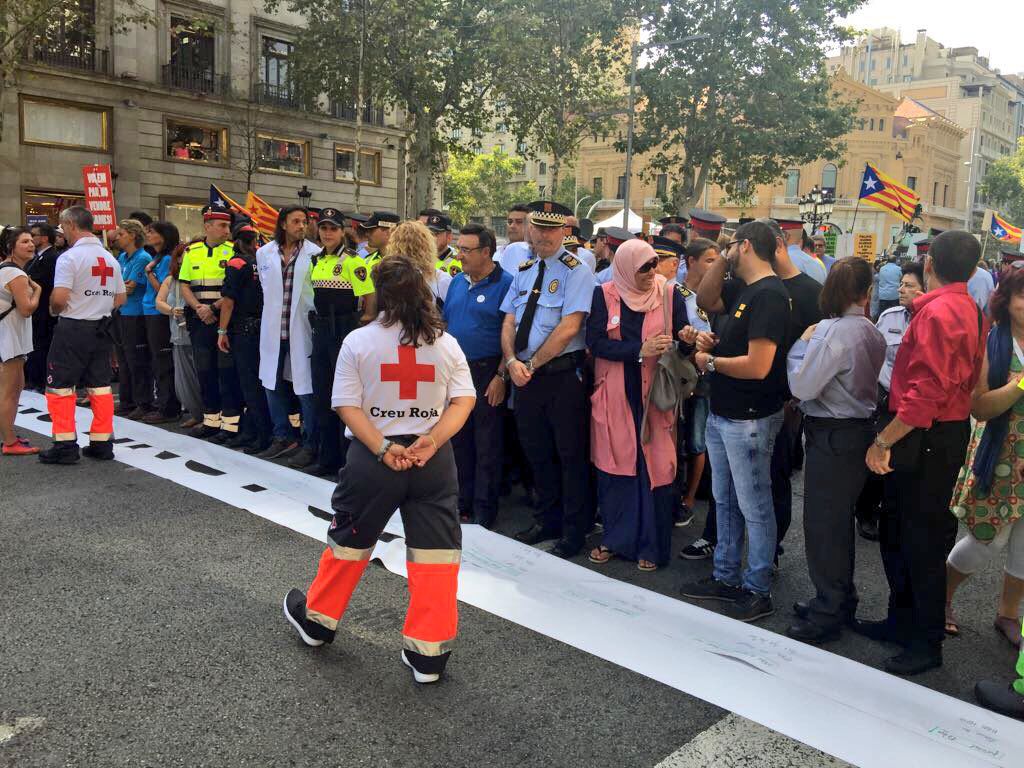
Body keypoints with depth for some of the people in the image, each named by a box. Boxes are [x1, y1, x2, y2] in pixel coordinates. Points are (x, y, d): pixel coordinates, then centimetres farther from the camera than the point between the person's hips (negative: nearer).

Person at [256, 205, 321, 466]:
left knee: (305, 387, -4)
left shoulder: (314, 253, -6)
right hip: (273, 329, 5)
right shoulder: (264, 253, 6)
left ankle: (310, 445, 7)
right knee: (273, 384, 12)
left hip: (302, 328, -5)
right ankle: (283, 438, 27)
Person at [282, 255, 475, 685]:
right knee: (435, 552, 5)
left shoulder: (358, 341, -5)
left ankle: (317, 620, 38)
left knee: (348, 539, 18)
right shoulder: (446, 343, 1)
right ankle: (429, 653, 9)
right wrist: (432, 441, -13)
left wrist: (385, 449, -13)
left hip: (372, 456, 0)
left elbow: (348, 406, -11)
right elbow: (464, 400, -6)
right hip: (434, 459, 1)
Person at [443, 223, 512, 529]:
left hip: (487, 373, -7)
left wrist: (501, 376, -16)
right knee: (458, 440, 14)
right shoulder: (457, 282, 11)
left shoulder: (505, 284, -10)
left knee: (487, 445, 2)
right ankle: (462, 503, 26)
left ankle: (483, 511, 12)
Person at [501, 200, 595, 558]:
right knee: (537, 453, 15)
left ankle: (574, 532, 17)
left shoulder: (575, 270, -8)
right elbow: (509, 323, 8)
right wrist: (513, 361, -9)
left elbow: (569, 327, -17)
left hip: (563, 376, -6)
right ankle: (547, 522, 31)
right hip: (527, 377, 6)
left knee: (570, 455, 4)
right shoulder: (524, 271, 12)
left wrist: (533, 364, -12)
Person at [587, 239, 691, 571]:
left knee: (655, 467, 2)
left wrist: (687, 339, -25)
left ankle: (651, 544, 15)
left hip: (655, 395, 0)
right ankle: (615, 538, 24)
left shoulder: (670, 295, 0)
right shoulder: (604, 295, -1)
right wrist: (640, 351, -18)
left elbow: (682, 340, -1)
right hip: (614, 396, 1)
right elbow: (596, 343, -8)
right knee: (614, 466, 8)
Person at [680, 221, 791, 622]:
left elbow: (758, 366, -28)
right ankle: (725, 578, 33)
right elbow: (705, 301, 25)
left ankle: (757, 591, 18)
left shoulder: (768, 295, -20)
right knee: (724, 501, 19)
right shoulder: (741, 289, 7)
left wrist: (710, 361, -12)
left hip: (749, 421, -10)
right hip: (721, 414, 10)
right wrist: (721, 260, 9)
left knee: (753, 507, 4)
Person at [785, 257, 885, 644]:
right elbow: (854, 379, 10)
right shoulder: (872, 333, 3)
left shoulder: (832, 331, -20)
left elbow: (802, 386, -19)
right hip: (859, 431, 8)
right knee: (840, 521, 20)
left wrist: (802, 344, -7)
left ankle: (827, 615, 14)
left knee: (823, 525, 3)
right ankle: (841, 601, 34)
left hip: (831, 438, -8)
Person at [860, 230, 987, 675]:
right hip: (949, 431, 10)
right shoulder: (970, 310, 11)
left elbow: (928, 391, -26)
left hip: (927, 438, -9)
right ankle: (903, 621, 32)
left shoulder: (937, 311, -19)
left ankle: (926, 644, 16)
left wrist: (884, 441, -21)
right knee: (897, 533, 18)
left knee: (922, 541, 2)